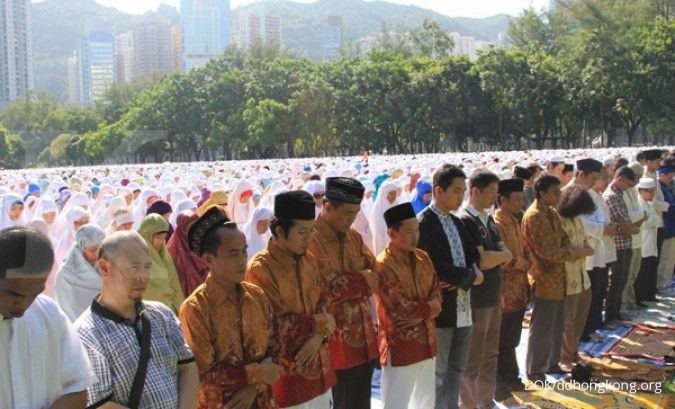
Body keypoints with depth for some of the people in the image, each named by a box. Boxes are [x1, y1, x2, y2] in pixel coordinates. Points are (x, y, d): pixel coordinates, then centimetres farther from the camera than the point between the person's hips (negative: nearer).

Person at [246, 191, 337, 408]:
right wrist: (321, 323, -9)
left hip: (318, 366, 7)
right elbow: (278, 324, -19)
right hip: (286, 372, -6)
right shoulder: (260, 268, -17)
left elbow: (323, 305, 9)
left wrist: (319, 335, -11)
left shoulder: (309, 261, 4)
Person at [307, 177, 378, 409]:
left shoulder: (354, 237, 10)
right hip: (335, 341, -7)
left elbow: (372, 275, 6)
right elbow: (325, 288, -22)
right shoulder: (310, 240, -15)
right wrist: (360, 281, -10)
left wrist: (345, 283, -13)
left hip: (364, 337, 7)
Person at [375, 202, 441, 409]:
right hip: (400, 346, -7)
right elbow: (401, 309, -22)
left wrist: (429, 306, -15)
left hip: (426, 340, 8)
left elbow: (436, 289, 7)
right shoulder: (383, 266, -19)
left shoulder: (423, 257, 5)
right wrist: (429, 308, -9)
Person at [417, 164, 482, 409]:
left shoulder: (457, 222, 14)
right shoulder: (423, 223, -15)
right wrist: (471, 277, -10)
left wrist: (461, 278, -10)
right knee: (438, 372, 4)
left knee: (456, 369, 17)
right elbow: (437, 268, -23)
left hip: (462, 307, 8)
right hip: (441, 308, -8)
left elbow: (472, 255, 11)